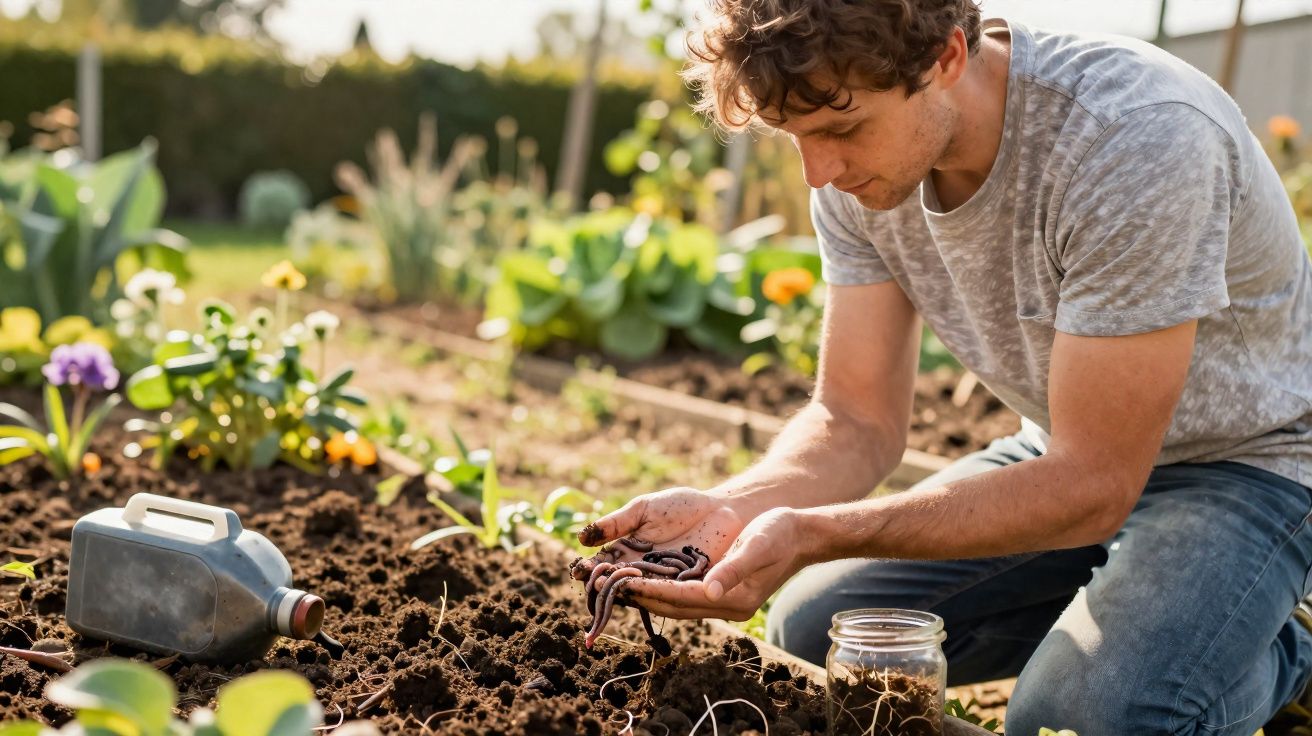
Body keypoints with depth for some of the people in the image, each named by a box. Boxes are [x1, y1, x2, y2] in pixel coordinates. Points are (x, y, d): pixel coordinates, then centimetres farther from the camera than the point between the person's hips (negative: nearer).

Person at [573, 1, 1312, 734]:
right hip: (1070, 452, 6)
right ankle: (1117, 611, 13)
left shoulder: (1138, 137, -34)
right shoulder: (859, 163, -13)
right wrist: (726, 510, -31)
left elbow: (1093, 484, -33)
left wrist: (813, 534, -40)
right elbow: (858, 420, -10)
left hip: (1247, 459, -6)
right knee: (812, 628, -2)